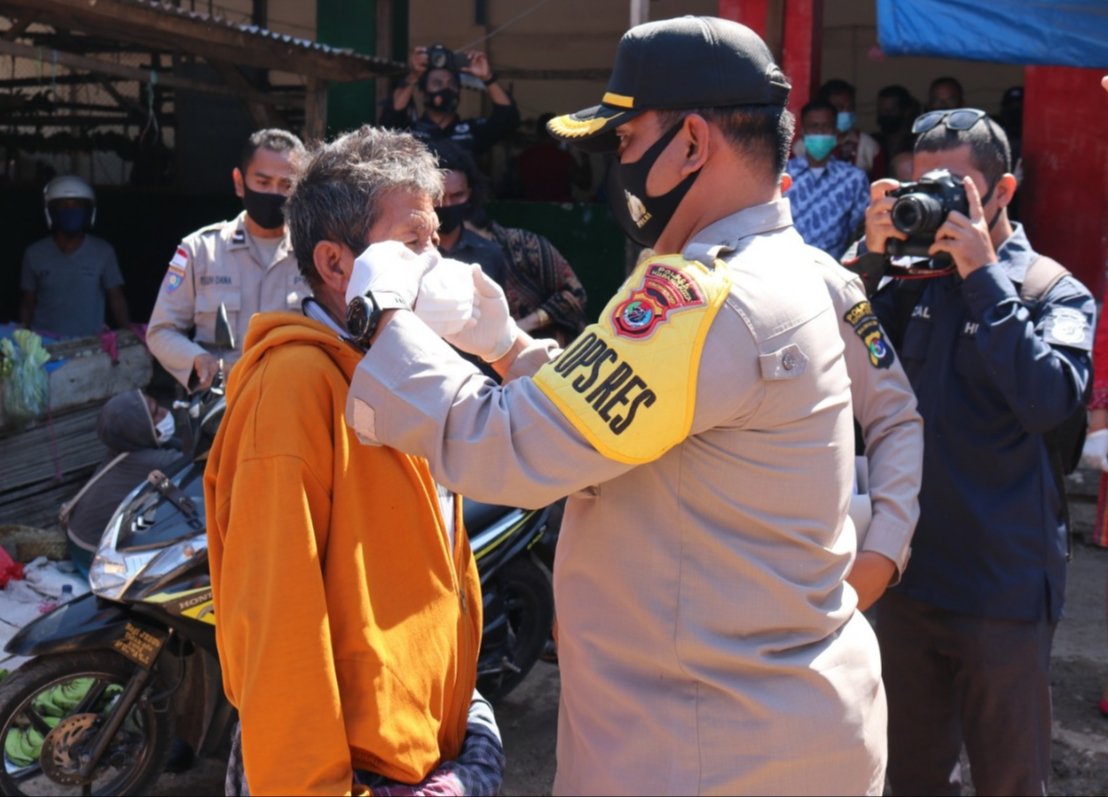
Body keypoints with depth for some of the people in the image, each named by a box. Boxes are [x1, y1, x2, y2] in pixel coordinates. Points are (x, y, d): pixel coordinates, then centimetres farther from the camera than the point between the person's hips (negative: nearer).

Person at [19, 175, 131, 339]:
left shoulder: (103, 252, 0)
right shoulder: (35, 254, 3)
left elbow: (116, 298, 3)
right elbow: (28, 304, 11)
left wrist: (129, 336, -10)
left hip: (89, 341, 0)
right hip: (43, 340, 1)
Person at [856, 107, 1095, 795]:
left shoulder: (1055, 293, -7)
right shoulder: (913, 282, 4)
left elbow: (1049, 398, -25)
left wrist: (984, 273, -23)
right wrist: (873, 255, -15)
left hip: (1002, 590, -4)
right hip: (910, 576, 4)